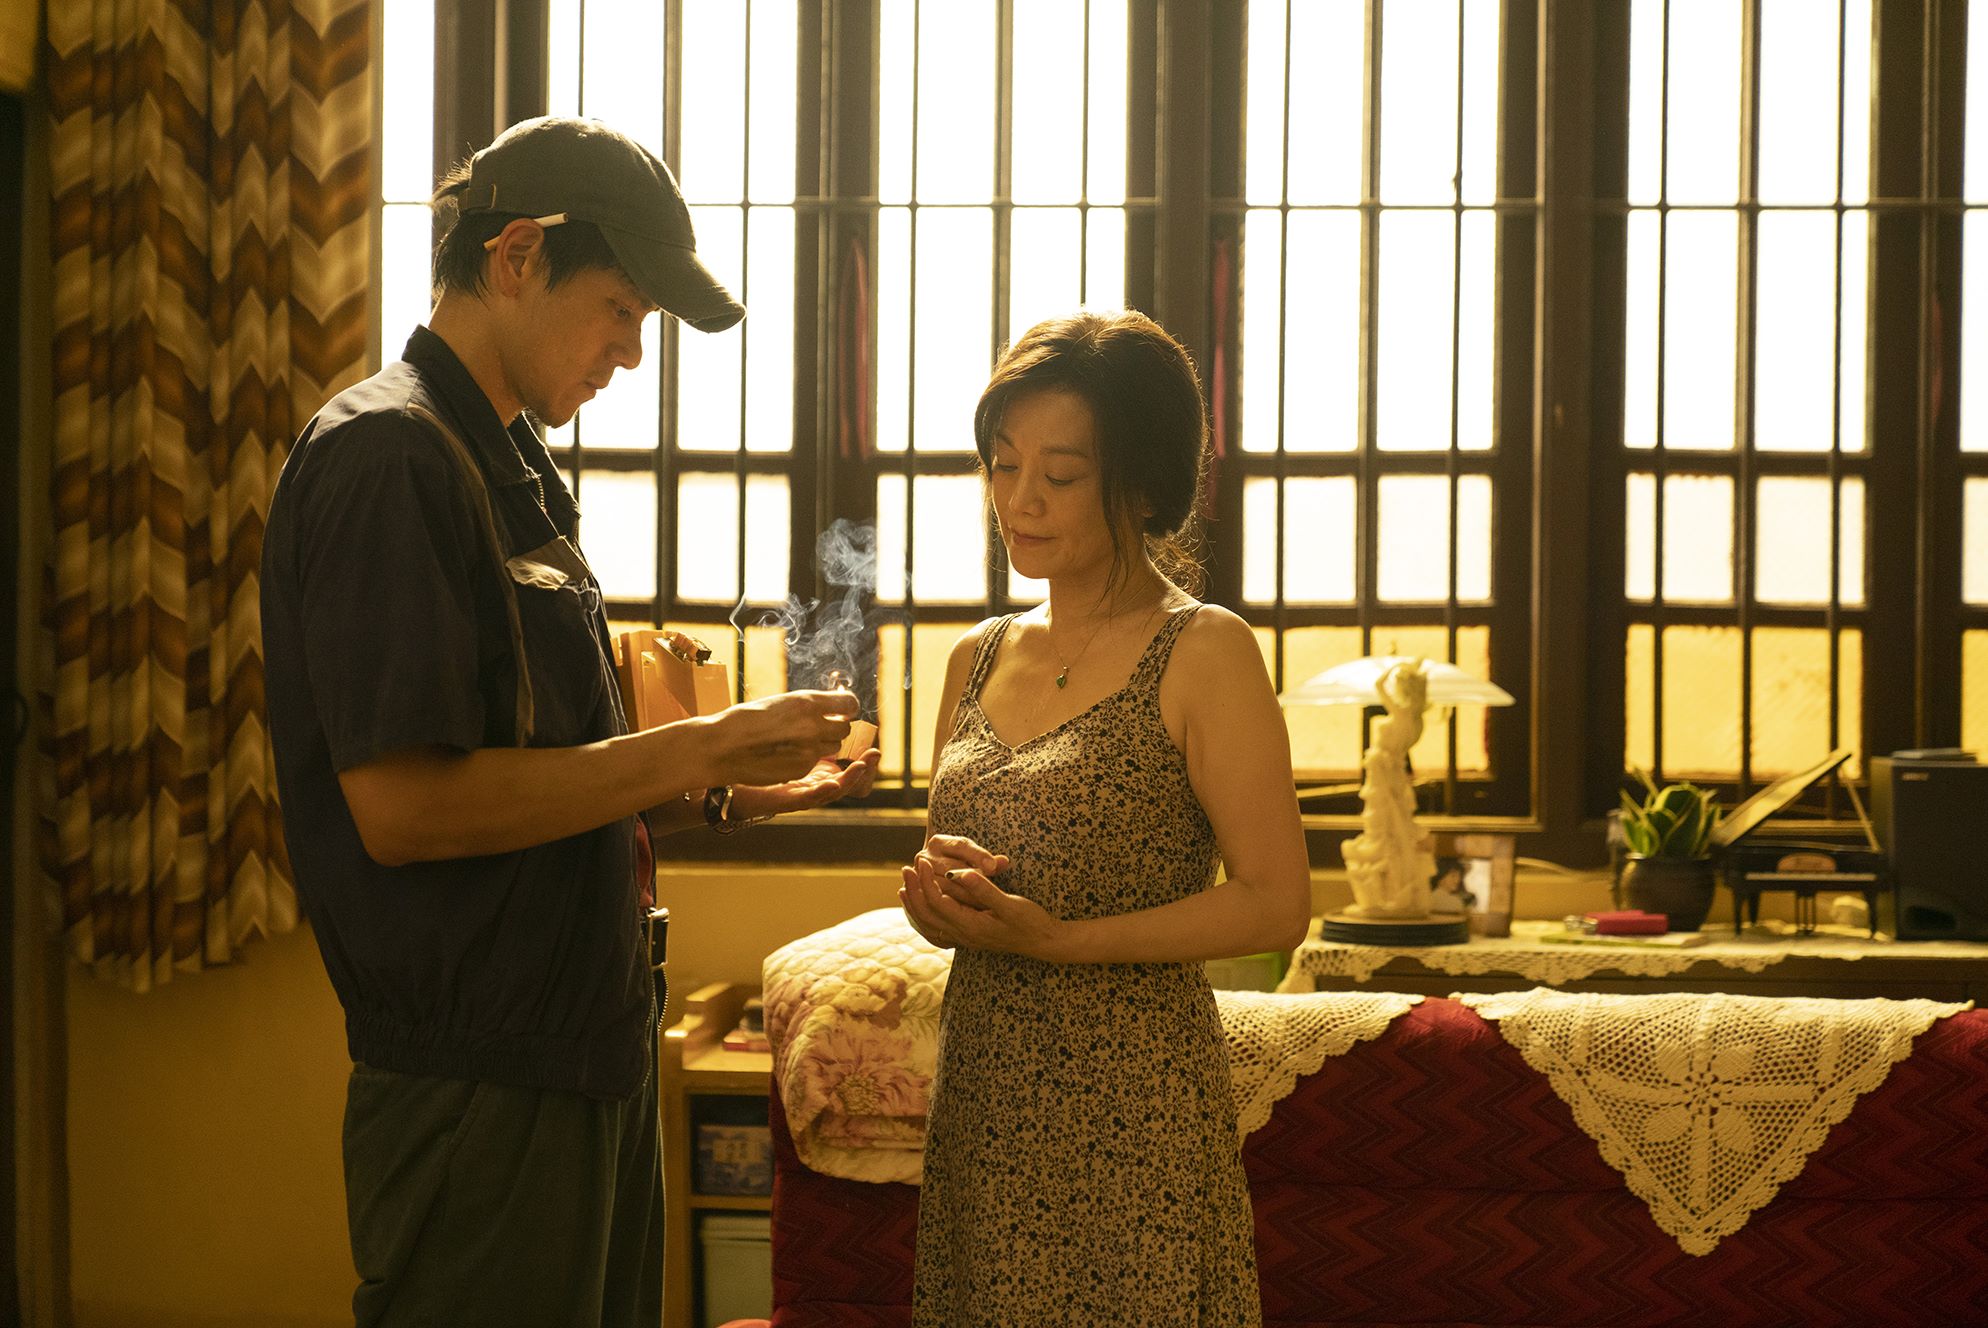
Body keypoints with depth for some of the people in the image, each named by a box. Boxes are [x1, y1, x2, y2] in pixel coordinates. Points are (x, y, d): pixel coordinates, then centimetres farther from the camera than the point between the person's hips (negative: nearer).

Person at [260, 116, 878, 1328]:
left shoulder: (515, 471, 17)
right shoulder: (386, 457, -13)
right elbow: (401, 806, -22)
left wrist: (737, 793, 7)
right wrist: (697, 748, -16)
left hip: (587, 1061, 10)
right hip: (476, 1091, -9)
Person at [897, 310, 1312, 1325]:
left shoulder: (1204, 653, -7)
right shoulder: (979, 658, 12)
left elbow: (1276, 905, -12)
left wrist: (1056, 938, -17)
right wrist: (937, 893, -4)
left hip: (1130, 1100, -6)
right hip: (982, 1089, 6)